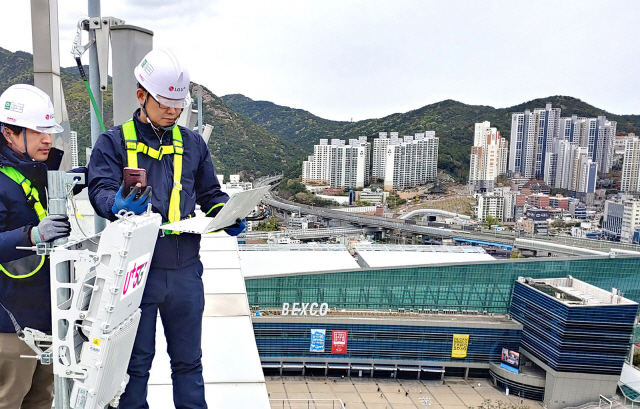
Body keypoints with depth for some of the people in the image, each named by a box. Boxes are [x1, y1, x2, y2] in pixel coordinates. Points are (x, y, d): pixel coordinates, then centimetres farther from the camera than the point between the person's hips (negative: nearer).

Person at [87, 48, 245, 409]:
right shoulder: (114, 142, 3)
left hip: (185, 270, 3)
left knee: (188, 359, 15)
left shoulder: (192, 144, 12)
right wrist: (119, 204, -31)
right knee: (135, 361, 12)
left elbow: (210, 194, 15)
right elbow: (100, 189, -8)